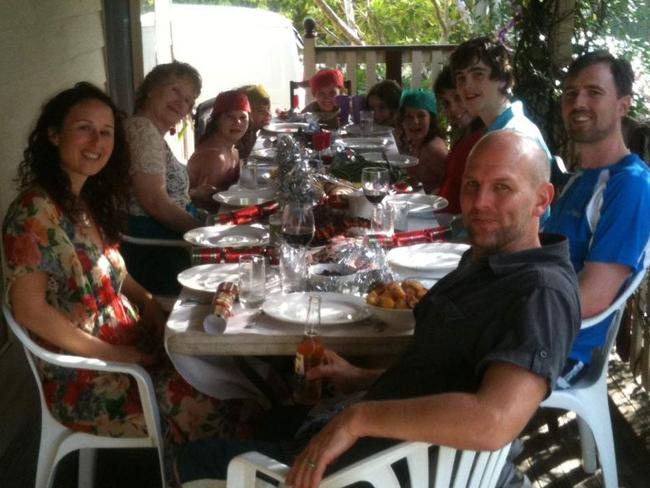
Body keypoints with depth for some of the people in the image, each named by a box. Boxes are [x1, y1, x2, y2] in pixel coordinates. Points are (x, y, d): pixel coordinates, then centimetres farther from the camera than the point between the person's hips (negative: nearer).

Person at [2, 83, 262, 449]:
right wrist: (112, 354, -18)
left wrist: (150, 304, 0)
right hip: (84, 378, -8)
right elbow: (30, 311, -21)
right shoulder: (35, 212, -19)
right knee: (219, 409, -14)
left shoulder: (89, 199, 7)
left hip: (130, 342, 8)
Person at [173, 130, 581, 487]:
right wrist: (365, 380, 10)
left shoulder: (542, 292, -23)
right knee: (198, 455, 26)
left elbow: (494, 423, -38)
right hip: (371, 442, 10)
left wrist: (359, 416, -30)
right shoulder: (481, 264, 9)